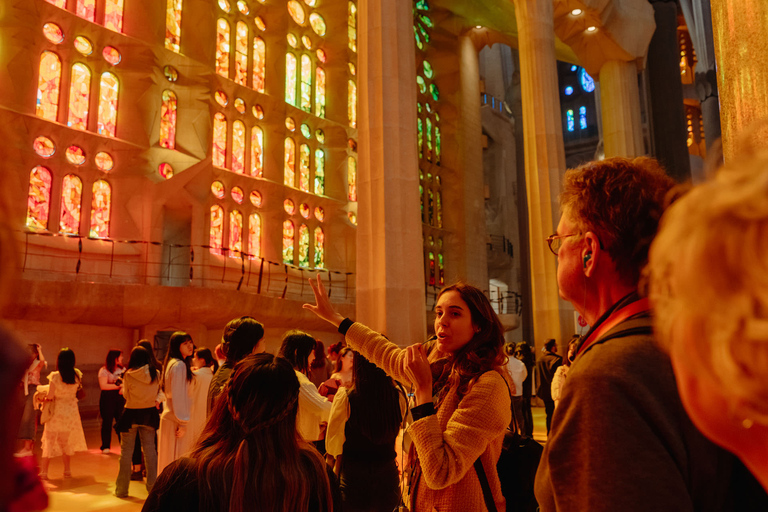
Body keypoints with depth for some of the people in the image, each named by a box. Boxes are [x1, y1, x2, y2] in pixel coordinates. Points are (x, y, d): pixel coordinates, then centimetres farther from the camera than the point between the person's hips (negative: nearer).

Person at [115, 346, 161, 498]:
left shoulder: (129, 375, -14)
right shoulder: (156, 374, -6)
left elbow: (125, 395, -2)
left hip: (131, 413, -2)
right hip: (149, 413, 3)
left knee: (126, 451, 10)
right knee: (150, 450, 12)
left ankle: (121, 489, 17)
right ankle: (153, 486, 17)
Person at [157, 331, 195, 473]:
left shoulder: (171, 363, 14)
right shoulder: (179, 365, -16)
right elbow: (178, 396, -18)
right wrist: (182, 423, -17)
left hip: (168, 416, 10)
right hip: (176, 421, -10)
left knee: (167, 459, 15)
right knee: (176, 459, -5)